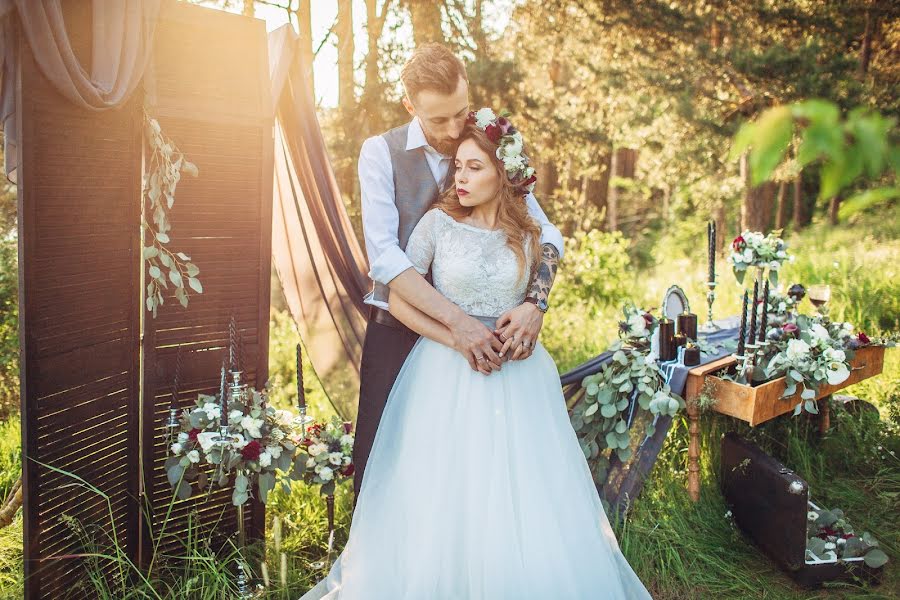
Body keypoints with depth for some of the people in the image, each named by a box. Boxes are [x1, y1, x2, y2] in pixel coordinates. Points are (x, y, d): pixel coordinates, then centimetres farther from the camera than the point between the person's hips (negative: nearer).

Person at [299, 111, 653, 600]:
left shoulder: (526, 235, 3)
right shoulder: (438, 223, -4)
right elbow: (399, 301, -5)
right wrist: (459, 339, -12)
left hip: (516, 375, 2)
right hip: (446, 371, -2)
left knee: (524, 500, 6)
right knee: (442, 499, 3)